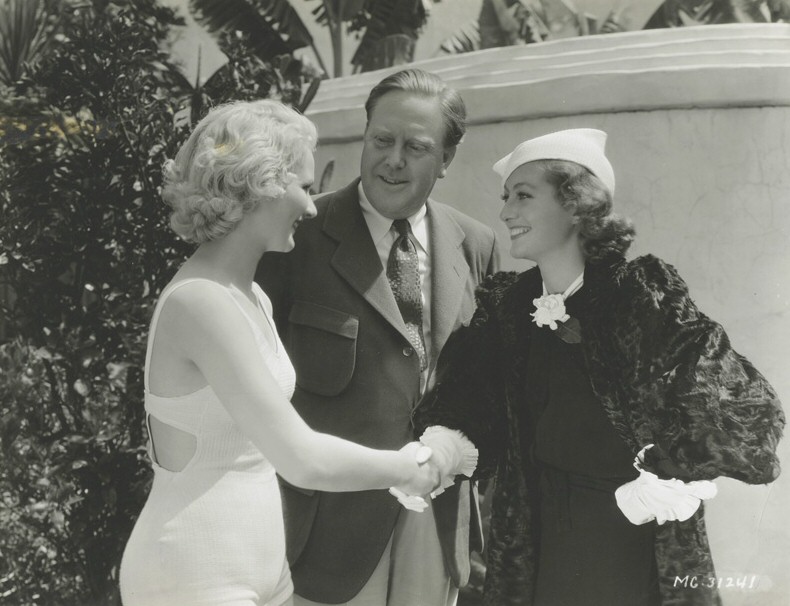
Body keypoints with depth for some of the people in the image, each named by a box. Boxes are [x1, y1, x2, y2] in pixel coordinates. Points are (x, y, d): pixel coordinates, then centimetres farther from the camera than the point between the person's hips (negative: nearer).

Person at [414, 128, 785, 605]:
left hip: (636, 559, -4)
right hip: (534, 554, 5)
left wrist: (667, 479, -18)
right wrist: (437, 450, -17)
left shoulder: (640, 293, -14)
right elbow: (459, 404, 1)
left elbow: (744, 407, -19)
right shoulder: (507, 305, 2)